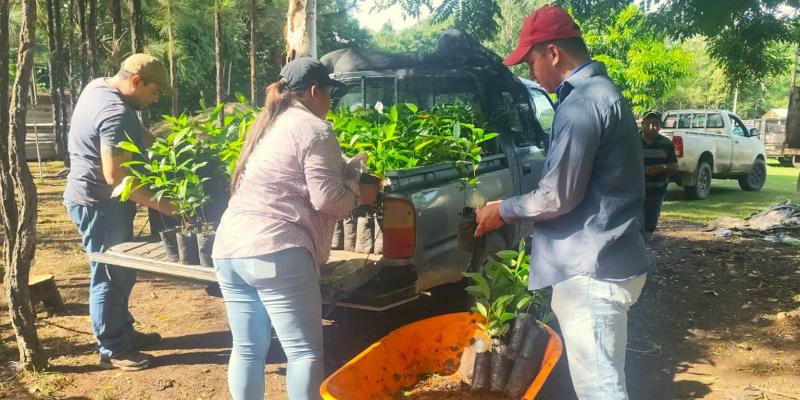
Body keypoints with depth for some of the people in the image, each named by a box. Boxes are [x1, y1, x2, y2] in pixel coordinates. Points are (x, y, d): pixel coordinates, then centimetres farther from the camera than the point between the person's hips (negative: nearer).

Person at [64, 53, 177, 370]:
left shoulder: (99, 85, 5)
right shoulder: (116, 113, -27)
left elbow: (138, 134, 15)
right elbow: (115, 176, -31)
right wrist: (158, 204, -28)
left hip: (97, 199, 10)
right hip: (99, 203, -10)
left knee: (121, 270, 19)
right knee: (110, 275, -1)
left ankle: (122, 331, 31)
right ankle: (112, 350, 10)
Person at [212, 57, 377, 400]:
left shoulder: (267, 125, 22)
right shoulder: (314, 130, -4)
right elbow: (327, 197, -11)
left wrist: (347, 171, 25)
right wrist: (360, 195, 8)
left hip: (229, 249, 9)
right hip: (276, 251, -9)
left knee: (247, 349, 15)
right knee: (305, 352, -2)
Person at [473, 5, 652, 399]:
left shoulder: (580, 103, -19)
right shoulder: (601, 91, 14)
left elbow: (559, 196, -19)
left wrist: (503, 211, -3)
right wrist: (515, 206, 19)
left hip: (592, 269, -11)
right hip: (606, 261, 11)